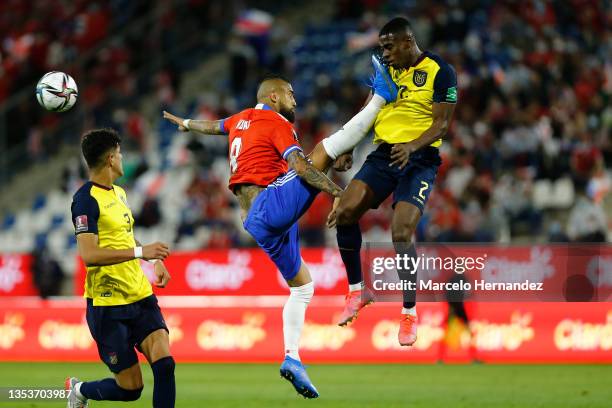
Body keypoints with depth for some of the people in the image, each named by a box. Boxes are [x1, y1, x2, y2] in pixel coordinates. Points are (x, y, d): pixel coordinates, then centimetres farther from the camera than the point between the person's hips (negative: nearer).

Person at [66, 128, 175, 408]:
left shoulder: (119, 193, 15)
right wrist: (140, 252, -28)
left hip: (140, 296, 7)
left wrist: (154, 260, 15)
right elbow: (89, 254, -24)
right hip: (108, 304, -7)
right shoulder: (86, 199, -14)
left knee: (164, 363, -13)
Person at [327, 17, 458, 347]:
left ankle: (410, 314, -3)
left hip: (419, 159, -6)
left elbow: (442, 123, -11)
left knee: (402, 233, -18)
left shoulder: (439, 71, -7)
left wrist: (413, 146, -28)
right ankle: (356, 291, 3)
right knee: (345, 212, -14)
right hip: (383, 154, 6)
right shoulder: (385, 71, 11)